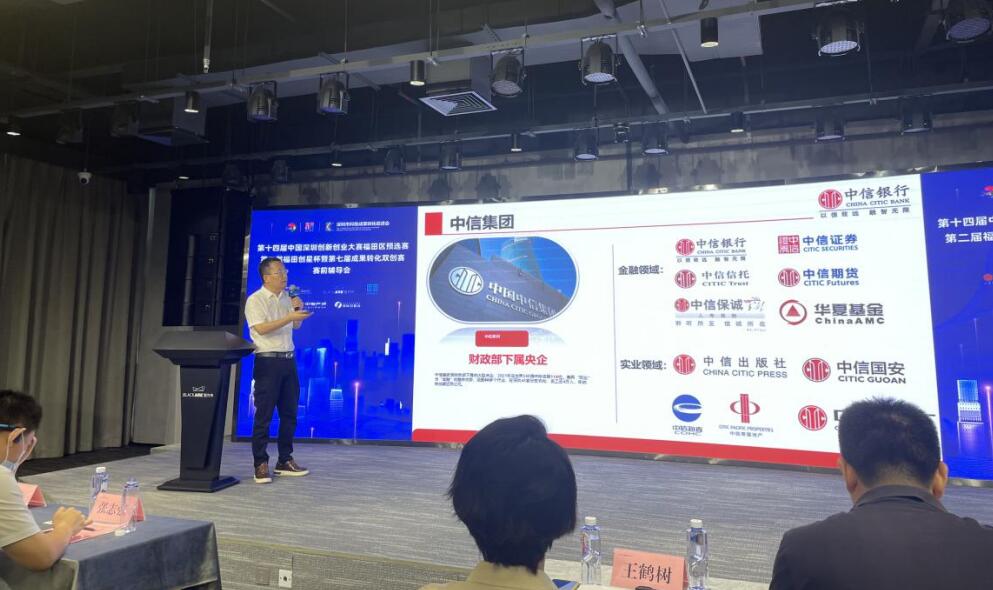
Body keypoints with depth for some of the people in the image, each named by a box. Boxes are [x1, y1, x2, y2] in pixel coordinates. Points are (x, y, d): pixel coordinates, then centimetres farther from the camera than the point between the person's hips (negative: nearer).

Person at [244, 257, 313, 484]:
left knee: (289, 413, 10)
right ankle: (261, 465, 6)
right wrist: (289, 316, -25)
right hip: (267, 362, -7)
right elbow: (261, 328, -21)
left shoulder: (287, 297, 12)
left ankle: (285, 461, 21)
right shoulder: (255, 300, -7)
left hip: (288, 360, 7)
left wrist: (298, 309, 1)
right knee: (264, 416, -2)